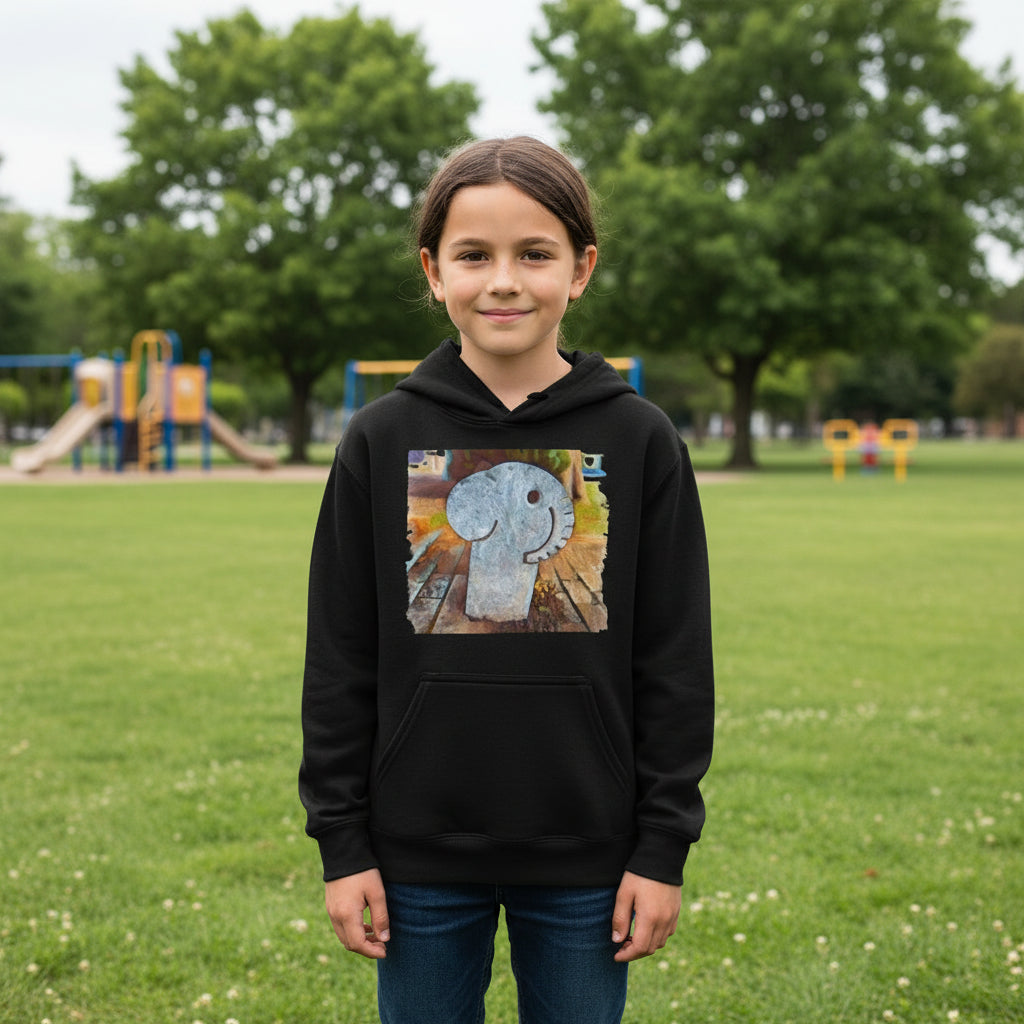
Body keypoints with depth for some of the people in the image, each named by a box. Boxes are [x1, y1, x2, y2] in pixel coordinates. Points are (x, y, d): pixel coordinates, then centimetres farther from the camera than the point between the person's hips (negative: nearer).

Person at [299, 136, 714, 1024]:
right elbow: (340, 659, 2)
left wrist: (663, 847, -2)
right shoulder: (382, 441, -1)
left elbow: (675, 660, -1)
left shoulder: (640, 441, -3)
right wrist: (342, 843, 0)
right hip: (420, 858, 1)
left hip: (585, 862, 0)